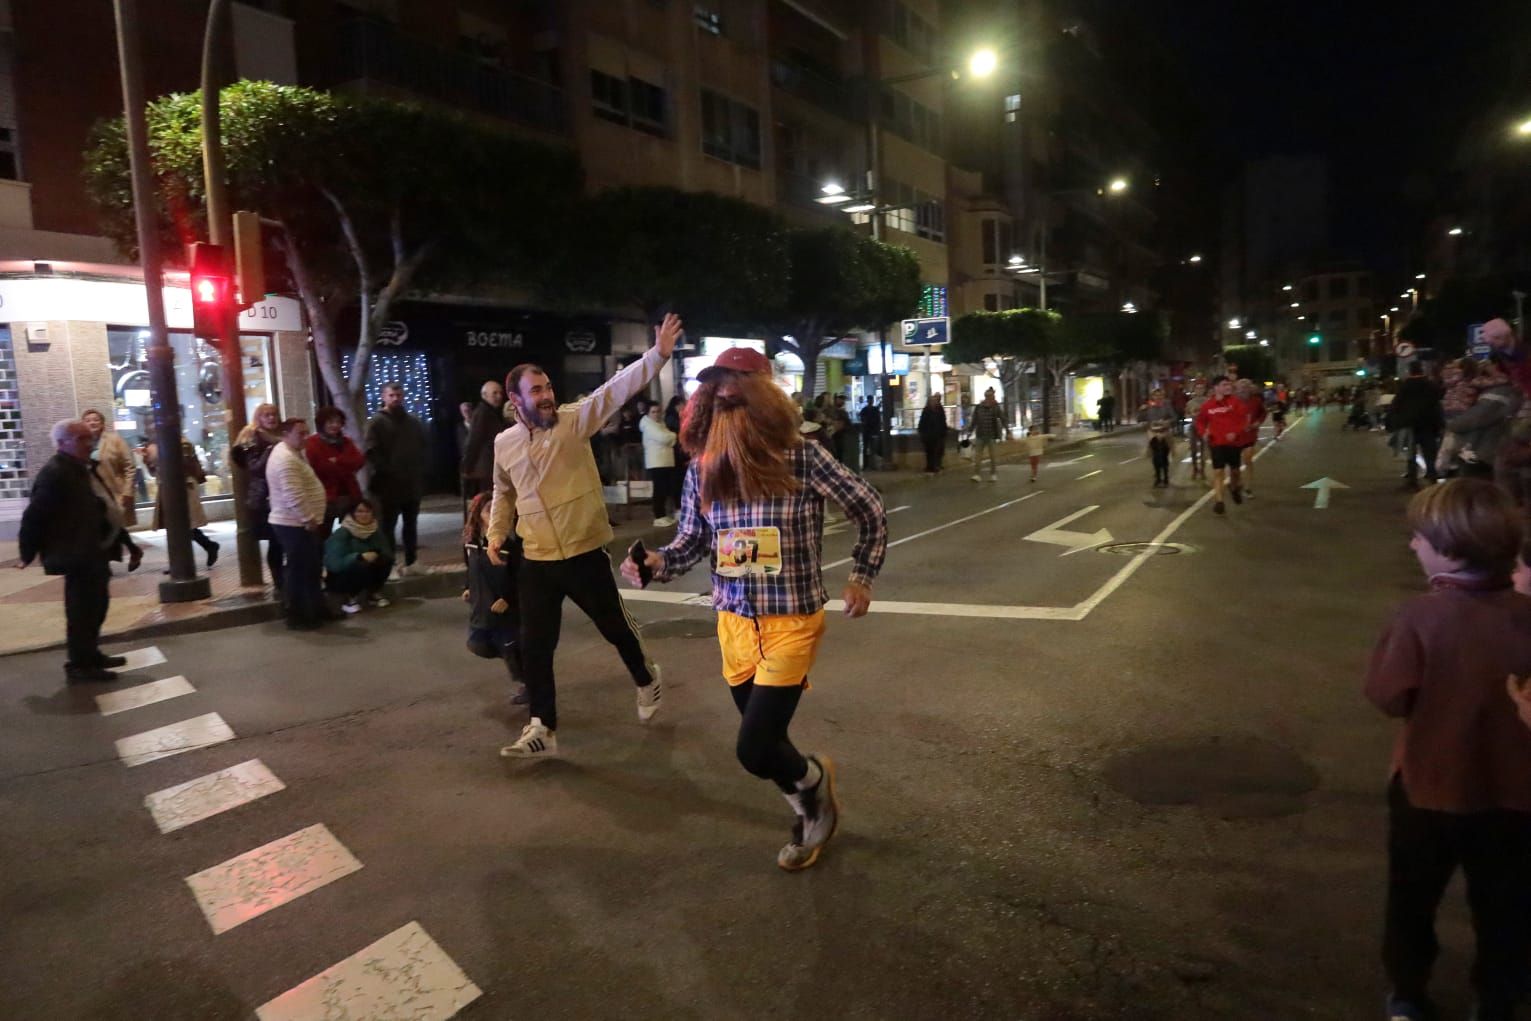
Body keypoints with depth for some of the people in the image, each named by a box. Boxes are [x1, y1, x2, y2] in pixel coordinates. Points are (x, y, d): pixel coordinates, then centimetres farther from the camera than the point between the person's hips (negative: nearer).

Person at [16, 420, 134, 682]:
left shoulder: (84, 469, 14)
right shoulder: (54, 474, -18)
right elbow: (35, 516, -17)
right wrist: (27, 554, -13)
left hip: (95, 551, 10)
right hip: (78, 554, -10)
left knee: (96, 605, 18)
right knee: (82, 609, -3)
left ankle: (91, 655, 31)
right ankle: (80, 665, 6)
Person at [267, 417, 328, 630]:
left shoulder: (291, 453, 15)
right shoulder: (286, 459, -21)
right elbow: (294, 496, -29)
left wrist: (310, 518, 19)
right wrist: (309, 519, -21)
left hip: (298, 523, 11)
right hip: (295, 525, -11)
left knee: (311, 568, 17)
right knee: (300, 571, -3)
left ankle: (317, 609, 26)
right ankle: (298, 617, 6)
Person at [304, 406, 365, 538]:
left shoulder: (345, 442, 14)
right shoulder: (313, 443, -5)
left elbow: (359, 461, -2)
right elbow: (319, 467, -18)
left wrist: (337, 461, -16)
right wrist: (345, 465, -11)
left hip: (349, 494, 6)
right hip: (325, 497, -6)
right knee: (323, 536, 2)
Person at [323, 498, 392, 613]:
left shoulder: (376, 532, -3)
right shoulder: (341, 534, -21)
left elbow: (389, 553, -7)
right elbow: (335, 563, -31)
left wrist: (376, 554, -28)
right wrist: (360, 556, -40)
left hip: (365, 575, 6)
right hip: (338, 578, -6)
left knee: (385, 559, -19)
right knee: (360, 565, -35)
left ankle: (373, 594, 1)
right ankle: (349, 598, -11)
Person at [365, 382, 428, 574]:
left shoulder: (413, 421, 14)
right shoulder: (377, 422, -4)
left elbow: (422, 447, 21)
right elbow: (371, 452, -12)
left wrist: (420, 470, 9)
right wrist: (387, 471, -15)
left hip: (412, 483, 6)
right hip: (389, 484, -5)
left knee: (411, 525, 12)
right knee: (388, 526, -2)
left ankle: (410, 562, 21)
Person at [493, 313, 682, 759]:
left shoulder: (574, 420, -8)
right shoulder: (504, 443, 3)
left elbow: (617, 388, -22)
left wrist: (658, 354, -33)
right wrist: (496, 533, 8)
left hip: (585, 554, -3)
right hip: (536, 562, 3)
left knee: (616, 627, 13)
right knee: (534, 646, 6)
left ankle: (646, 680, 43)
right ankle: (543, 728, 21)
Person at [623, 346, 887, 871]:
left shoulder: (802, 458, -15)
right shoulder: (702, 470, -4)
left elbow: (871, 510, -2)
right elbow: (692, 542, 4)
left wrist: (862, 577, 4)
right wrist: (655, 563, -16)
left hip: (790, 624, -5)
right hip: (734, 623, 5)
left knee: (754, 749, -9)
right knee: (765, 740, 16)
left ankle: (814, 779, 27)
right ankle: (811, 810, 46)